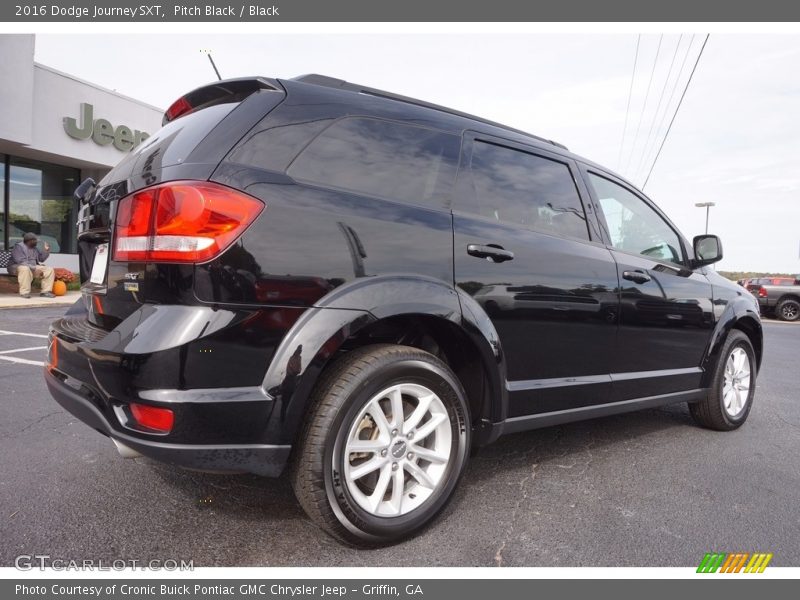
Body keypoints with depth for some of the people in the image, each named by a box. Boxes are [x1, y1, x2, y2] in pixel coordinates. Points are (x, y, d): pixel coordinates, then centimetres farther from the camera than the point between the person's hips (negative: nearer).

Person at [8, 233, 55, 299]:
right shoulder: (18, 247, -12)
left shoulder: (34, 248, 12)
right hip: (17, 267, -7)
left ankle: (46, 291, -14)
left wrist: (46, 250, -1)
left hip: (32, 267, 8)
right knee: (25, 269, -42)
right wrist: (34, 268, -32)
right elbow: (20, 261, -24)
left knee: (49, 269, -9)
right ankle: (24, 293, -37)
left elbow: (41, 258, 15)